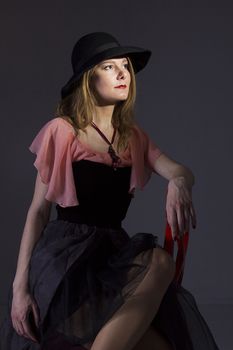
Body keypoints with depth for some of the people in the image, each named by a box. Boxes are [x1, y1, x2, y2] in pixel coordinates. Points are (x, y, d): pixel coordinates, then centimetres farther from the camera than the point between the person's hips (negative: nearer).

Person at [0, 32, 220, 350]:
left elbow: (180, 170, -1)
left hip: (115, 252, 5)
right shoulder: (62, 131, -1)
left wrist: (179, 184, -28)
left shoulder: (133, 136, 15)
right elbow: (39, 210, -2)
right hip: (67, 253, -4)